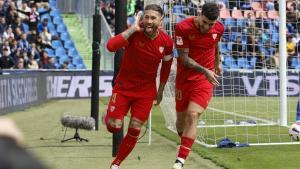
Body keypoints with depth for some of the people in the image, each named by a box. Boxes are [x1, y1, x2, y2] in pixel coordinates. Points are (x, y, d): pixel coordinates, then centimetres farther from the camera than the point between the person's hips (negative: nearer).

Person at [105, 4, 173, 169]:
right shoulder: (134, 33, -19)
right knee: (114, 127, -8)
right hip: (123, 86, -2)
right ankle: (110, 117, 31)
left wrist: (160, 91, 15)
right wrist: (133, 29, -34)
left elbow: (166, 66, 8)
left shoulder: (166, 42, -11)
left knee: (134, 131, -1)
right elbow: (111, 46, -36)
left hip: (146, 91, 2)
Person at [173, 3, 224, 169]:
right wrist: (205, 71, -25)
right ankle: (184, 144, 40)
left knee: (193, 115, -17)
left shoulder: (219, 29, -6)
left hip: (205, 80, 0)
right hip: (184, 78, 0)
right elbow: (184, 58, -17)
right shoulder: (183, 27, -17)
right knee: (181, 117, 9)